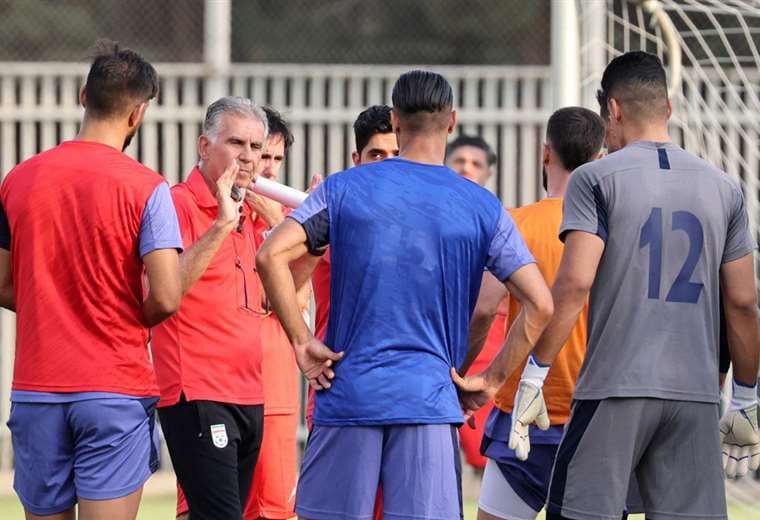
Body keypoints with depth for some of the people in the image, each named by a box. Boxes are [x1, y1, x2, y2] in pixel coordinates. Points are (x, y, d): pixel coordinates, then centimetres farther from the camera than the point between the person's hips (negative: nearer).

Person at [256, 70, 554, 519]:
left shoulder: (344, 189, 3)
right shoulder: (483, 208, 4)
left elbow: (271, 256, -8)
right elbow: (541, 305, -2)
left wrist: (302, 343, -2)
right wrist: (492, 381, 5)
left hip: (348, 395, 0)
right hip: (430, 401, 0)